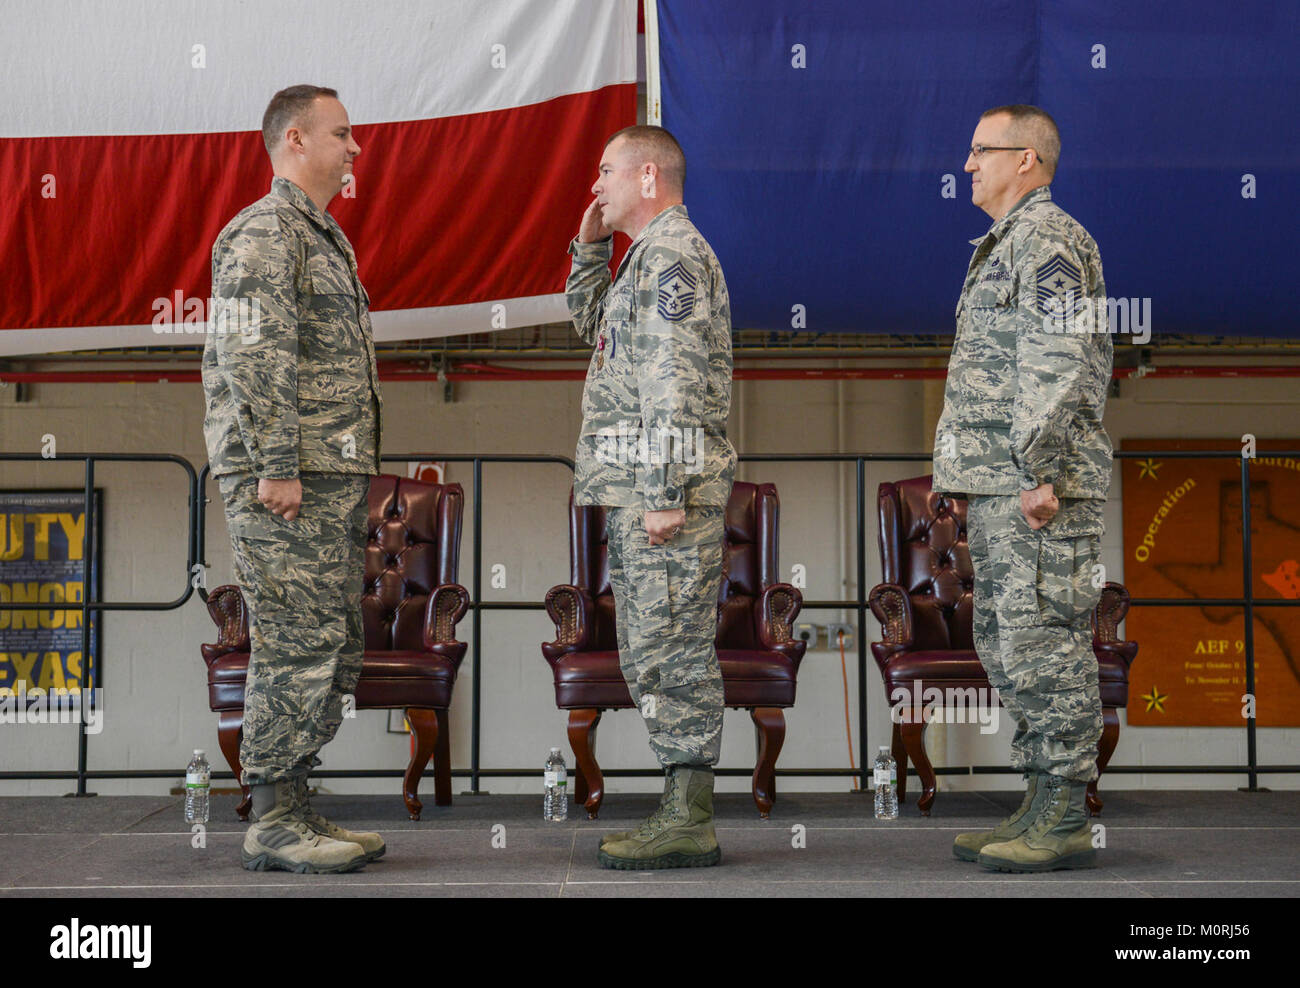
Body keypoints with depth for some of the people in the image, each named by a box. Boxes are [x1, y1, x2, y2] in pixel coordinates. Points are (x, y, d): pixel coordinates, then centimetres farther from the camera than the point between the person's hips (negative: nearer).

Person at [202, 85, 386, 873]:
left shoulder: (325, 238, 23)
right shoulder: (264, 232, -8)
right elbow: (253, 355, -18)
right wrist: (276, 467, -22)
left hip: (332, 480, 10)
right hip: (287, 478, -10)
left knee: (334, 650, 10)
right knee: (297, 647, -8)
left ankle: (295, 809, 16)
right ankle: (274, 824, -2)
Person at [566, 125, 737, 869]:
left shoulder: (671, 254, -11)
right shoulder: (652, 256, 22)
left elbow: (675, 387, -19)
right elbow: (591, 323, 36)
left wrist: (664, 494, -23)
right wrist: (591, 247, 22)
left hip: (668, 487, -11)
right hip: (639, 492, 11)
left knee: (670, 652, -9)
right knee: (655, 654, 11)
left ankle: (689, 825, -5)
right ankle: (685, 813, 15)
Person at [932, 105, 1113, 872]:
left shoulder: (1049, 240, -9)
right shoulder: (1008, 246, 23)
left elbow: (1059, 364, -18)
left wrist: (1042, 471, -23)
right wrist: (966, 471, 21)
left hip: (1040, 489, -11)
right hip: (1000, 489, 11)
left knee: (1046, 641, -9)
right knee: (1007, 643, 11)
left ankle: (1065, 824, -5)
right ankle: (1042, 808, 17)